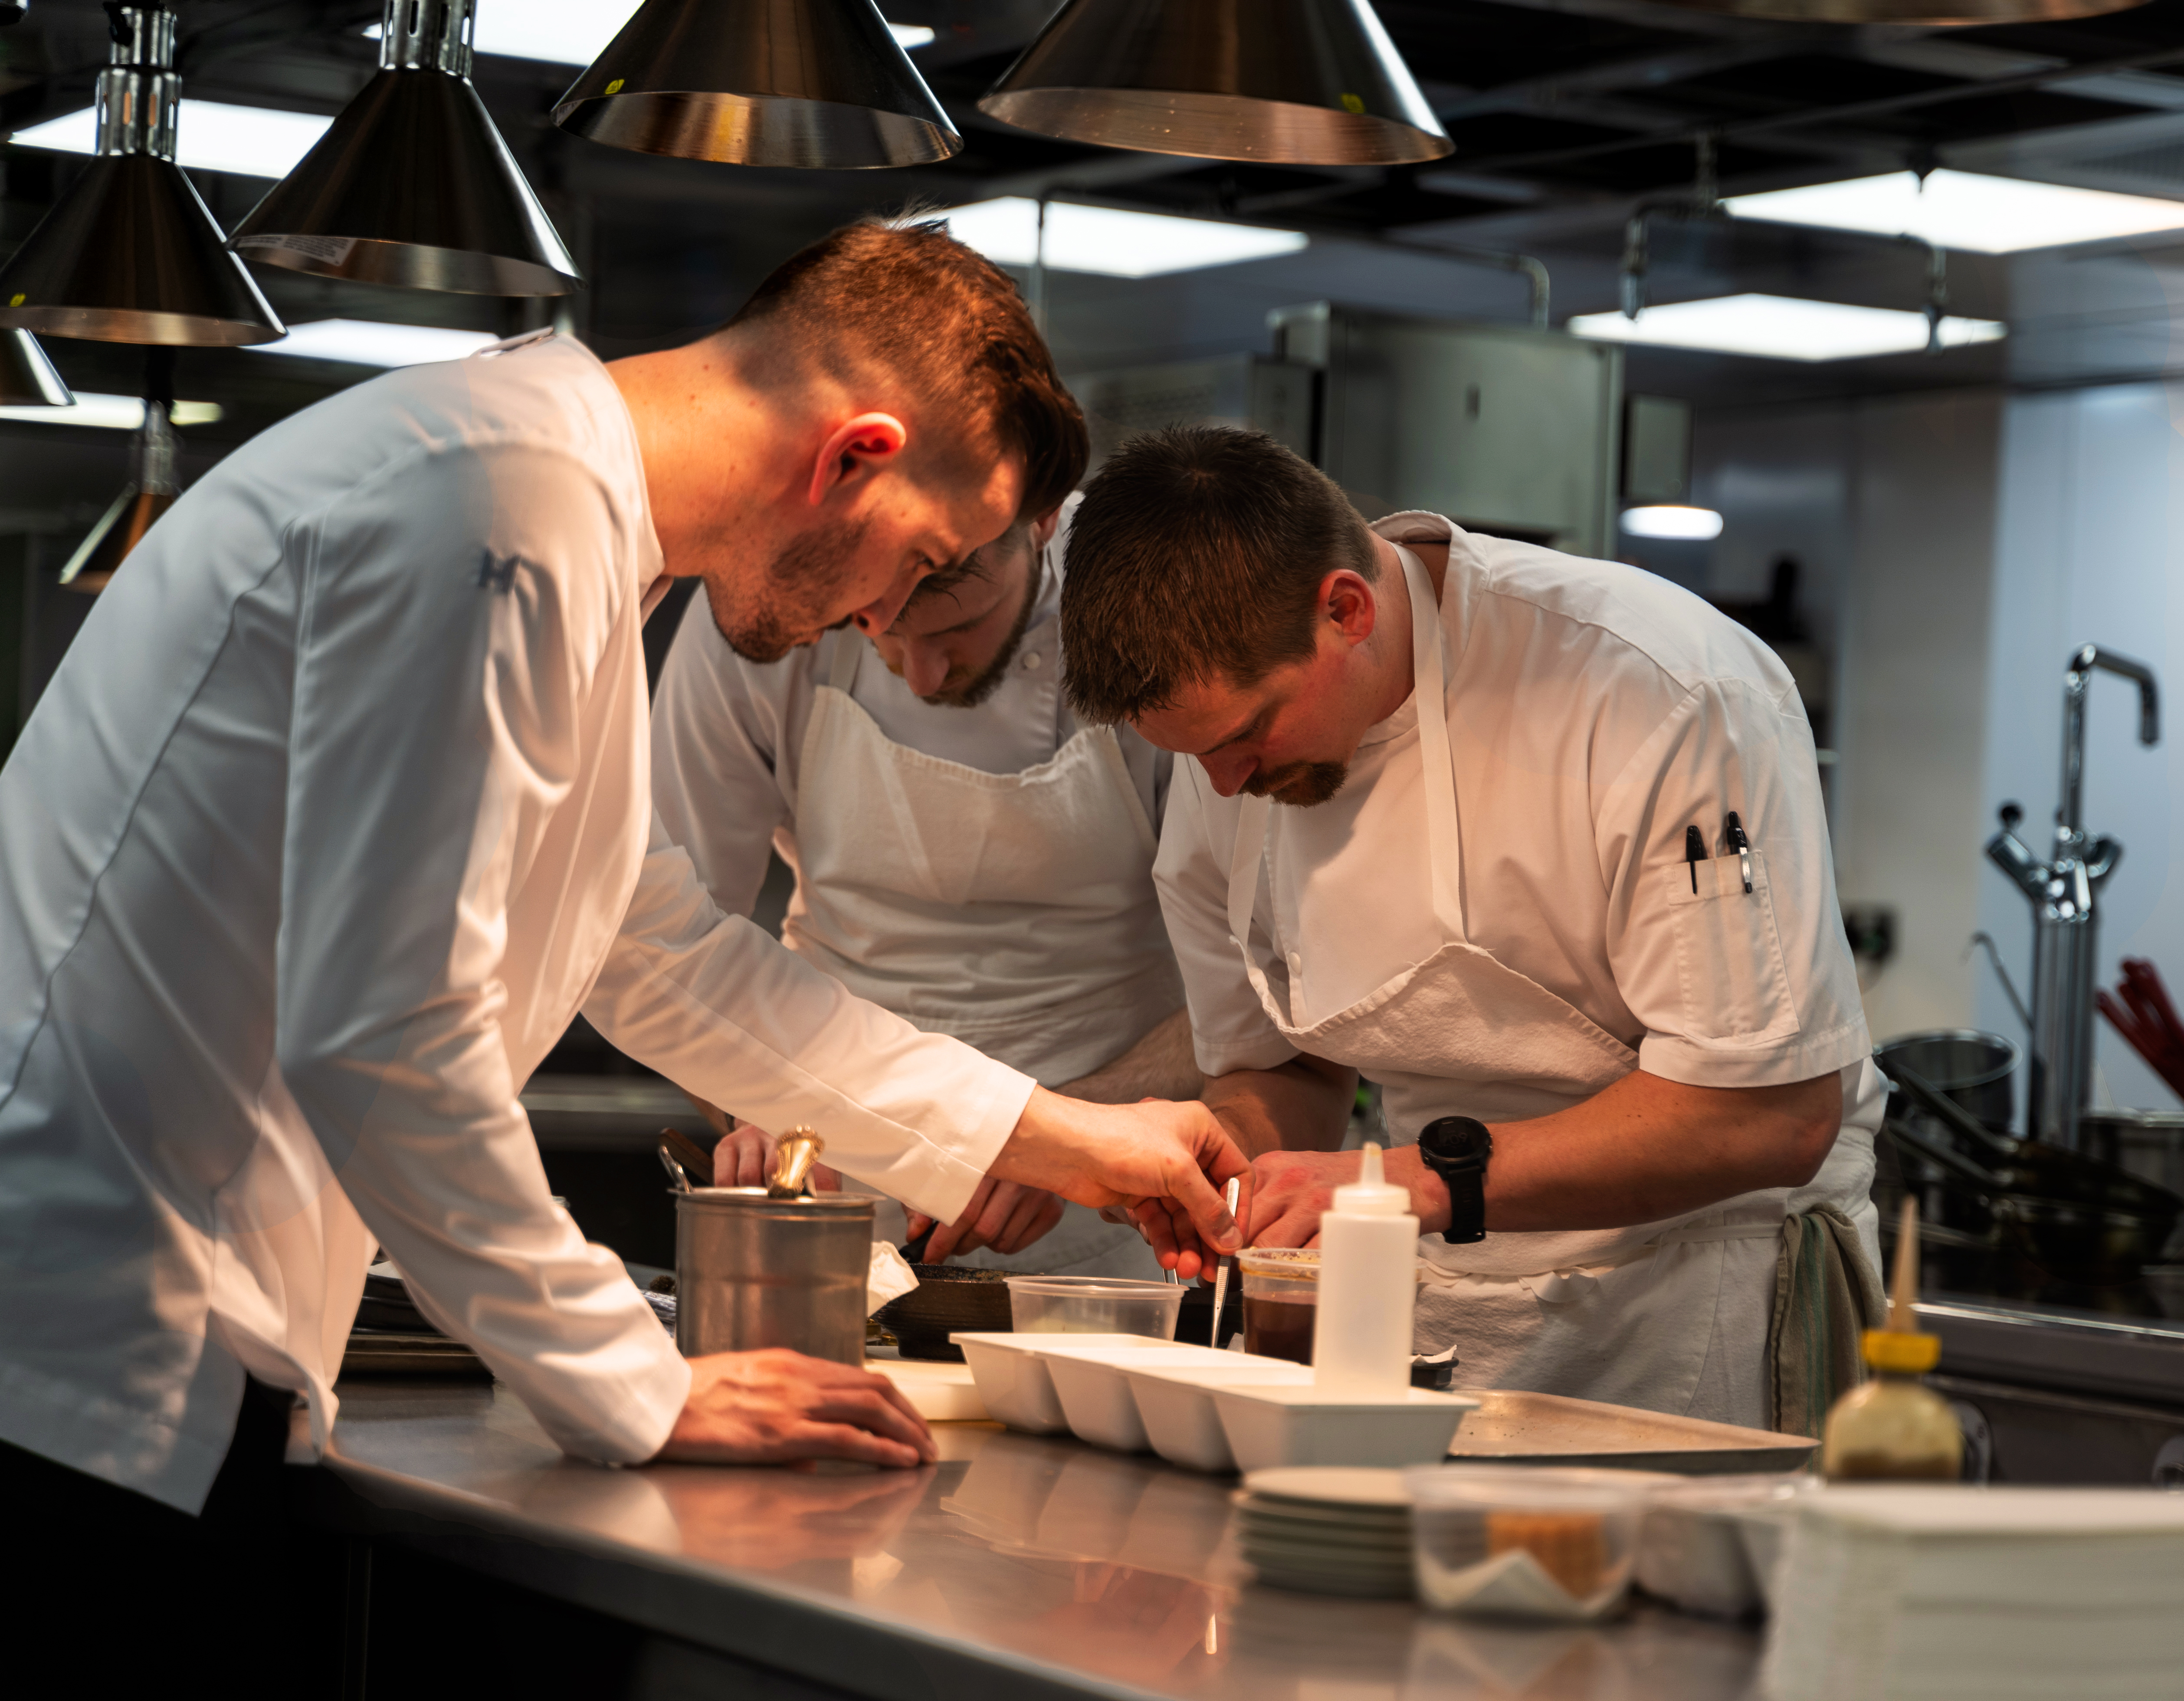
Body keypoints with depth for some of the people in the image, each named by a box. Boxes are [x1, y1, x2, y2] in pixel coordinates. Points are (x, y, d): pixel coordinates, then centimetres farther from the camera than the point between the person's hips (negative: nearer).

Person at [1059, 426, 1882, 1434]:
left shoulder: (1666, 696, -22)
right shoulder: (1223, 782, -2)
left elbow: (1777, 1114, -23)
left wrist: (1429, 1181, -27)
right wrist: (1233, 1189, -9)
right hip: (1438, 1312, 5)